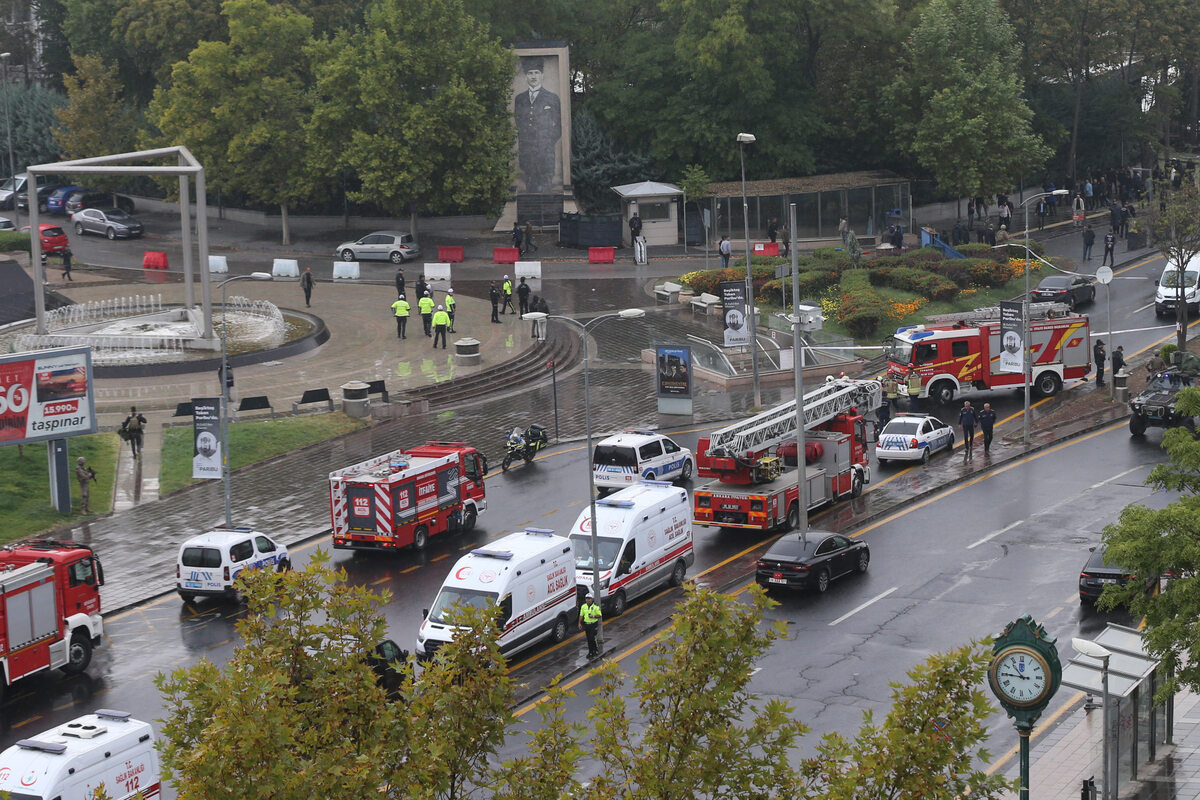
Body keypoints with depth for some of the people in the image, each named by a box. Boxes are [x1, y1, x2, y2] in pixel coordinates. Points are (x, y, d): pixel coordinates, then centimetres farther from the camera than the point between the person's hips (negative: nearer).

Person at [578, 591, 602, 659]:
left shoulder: (596, 606, -9)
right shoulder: (583, 606, 6)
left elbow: (600, 615, -7)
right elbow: (581, 615, 12)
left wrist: (593, 616, -23)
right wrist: (580, 623, 5)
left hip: (594, 624, -5)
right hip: (586, 624, 5)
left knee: (592, 638, -12)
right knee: (589, 639, 9)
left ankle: (596, 650, 7)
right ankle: (590, 652, 18)